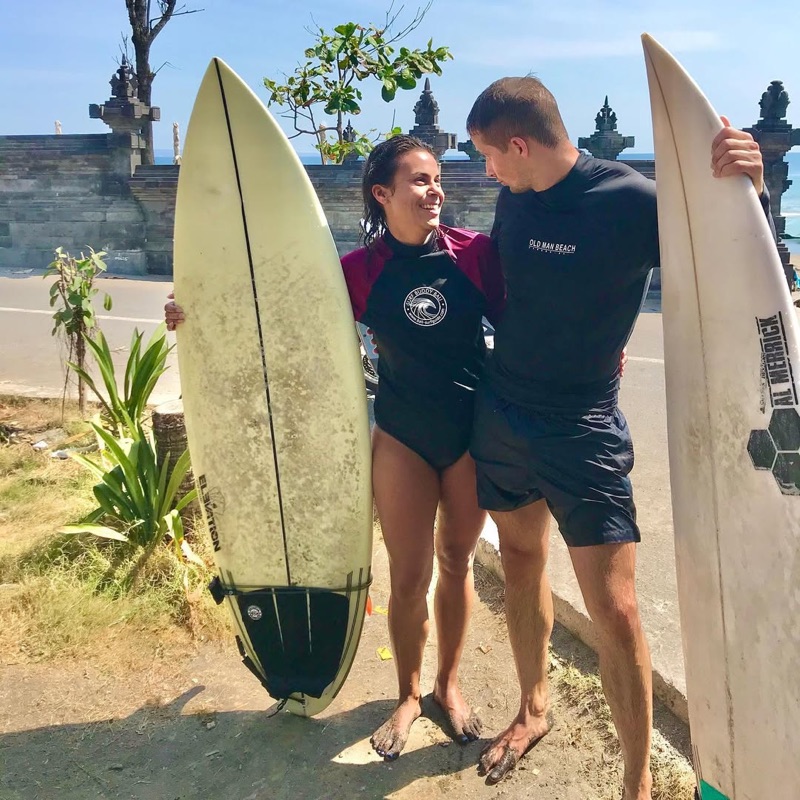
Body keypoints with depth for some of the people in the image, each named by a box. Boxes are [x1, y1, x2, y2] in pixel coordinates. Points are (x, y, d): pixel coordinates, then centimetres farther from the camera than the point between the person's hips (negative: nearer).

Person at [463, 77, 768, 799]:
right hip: (500, 414, 6)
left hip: (583, 430, -6)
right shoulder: (514, 200, 3)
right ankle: (534, 709, 41)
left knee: (615, 611, -2)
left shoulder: (631, 199, -15)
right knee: (521, 564, 18)